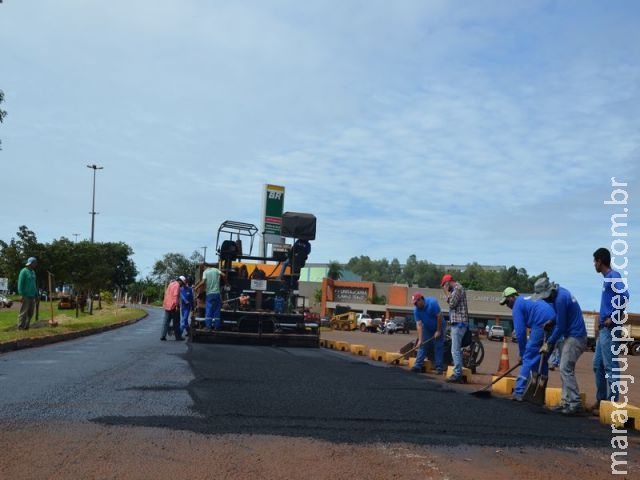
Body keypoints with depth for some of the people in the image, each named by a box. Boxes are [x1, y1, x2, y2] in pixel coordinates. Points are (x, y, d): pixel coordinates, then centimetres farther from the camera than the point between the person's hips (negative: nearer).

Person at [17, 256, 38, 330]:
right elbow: (20, 284, -12)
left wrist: (36, 295, 18)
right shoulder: (24, 271, -8)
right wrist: (22, 295, -17)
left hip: (32, 296, 8)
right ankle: (20, 328, -3)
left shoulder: (33, 272, 16)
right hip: (26, 296, -8)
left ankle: (26, 327, 14)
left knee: (30, 313, 8)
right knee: (23, 313, -7)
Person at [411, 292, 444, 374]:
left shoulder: (432, 303, -27)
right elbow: (419, 324, -17)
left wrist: (438, 331, -18)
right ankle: (418, 365, -2)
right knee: (422, 345, -2)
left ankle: (439, 368, 0)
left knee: (438, 347, -4)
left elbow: (439, 316, -22)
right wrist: (420, 339, -23)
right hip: (427, 329, 4)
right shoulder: (416, 310, -14)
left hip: (438, 327, -4)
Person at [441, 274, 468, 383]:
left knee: (455, 350, -11)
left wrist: (446, 292, -7)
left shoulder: (458, 288, -10)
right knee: (456, 350, 13)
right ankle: (458, 374, 18)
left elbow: (452, 303, -17)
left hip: (458, 323, -10)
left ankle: (457, 375, -10)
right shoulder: (456, 289, 19)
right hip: (457, 323, 10)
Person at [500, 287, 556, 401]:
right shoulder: (530, 299, 30)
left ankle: (519, 392, -8)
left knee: (528, 359, -3)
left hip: (542, 326, -8)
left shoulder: (518, 305, 5)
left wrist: (522, 353, 8)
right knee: (542, 360, 16)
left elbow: (520, 332, 0)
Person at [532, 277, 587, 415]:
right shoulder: (558, 293, 8)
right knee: (565, 369, 10)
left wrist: (549, 343, -6)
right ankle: (566, 402, 14)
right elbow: (558, 320, 16)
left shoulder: (560, 299, -22)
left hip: (575, 337, -10)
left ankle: (576, 404, -13)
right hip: (570, 336, 10)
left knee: (566, 369, -13)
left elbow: (560, 327, -16)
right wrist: (549, 341, 11)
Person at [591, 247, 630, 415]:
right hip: (604, 329, 10)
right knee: (598, 364, 14)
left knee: (610, 366, -6)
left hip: (610, 329, -10)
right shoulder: (607, 278, 18)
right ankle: (601, 399, 22)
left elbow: (624, 295, -28)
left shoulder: (613, 276, -11)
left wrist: (614, 318, -21)